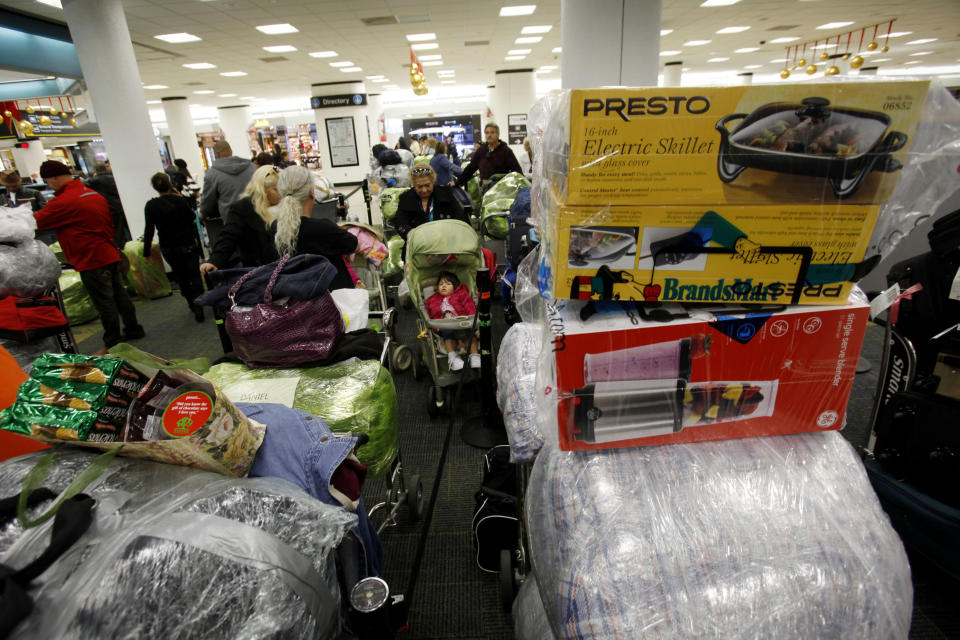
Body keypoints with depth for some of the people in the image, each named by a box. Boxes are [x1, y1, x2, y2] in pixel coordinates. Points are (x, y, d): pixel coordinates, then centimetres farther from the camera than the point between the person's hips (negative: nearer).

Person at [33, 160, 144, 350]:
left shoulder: (64, 201, -17)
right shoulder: (94, 194, 10)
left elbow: (34, 222, -10)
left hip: (92, 262, -8)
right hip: (111, 254, 8)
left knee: (104, 302, 1)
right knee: (119, 294, 17)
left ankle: (113, 342, 11)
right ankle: (133, 329, 26)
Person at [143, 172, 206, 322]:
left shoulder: (150, 206, -9)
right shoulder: (181, 200, -10)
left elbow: (149, 230, -9)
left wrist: (146, 252, -1)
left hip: (169, 249, 1)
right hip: (189, 244, -1)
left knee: (181, 277, 18)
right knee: (194, 276, 1)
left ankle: (192, 303, 28)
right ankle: (198, 308, -8)